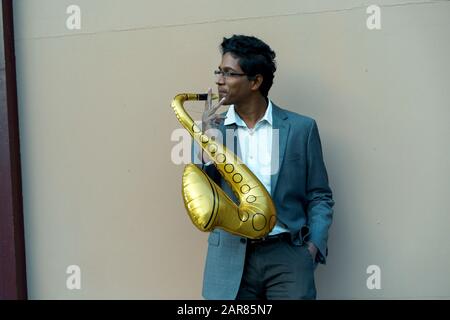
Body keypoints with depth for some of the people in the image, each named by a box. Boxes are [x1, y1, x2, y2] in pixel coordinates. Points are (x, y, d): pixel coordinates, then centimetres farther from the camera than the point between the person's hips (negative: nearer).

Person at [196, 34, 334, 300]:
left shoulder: (302, 127, 1)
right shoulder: (213, 128, 5)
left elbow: (319, 196, 5)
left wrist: (314, 245, -9)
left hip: (288, 255, -1)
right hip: (229, 259, 1)